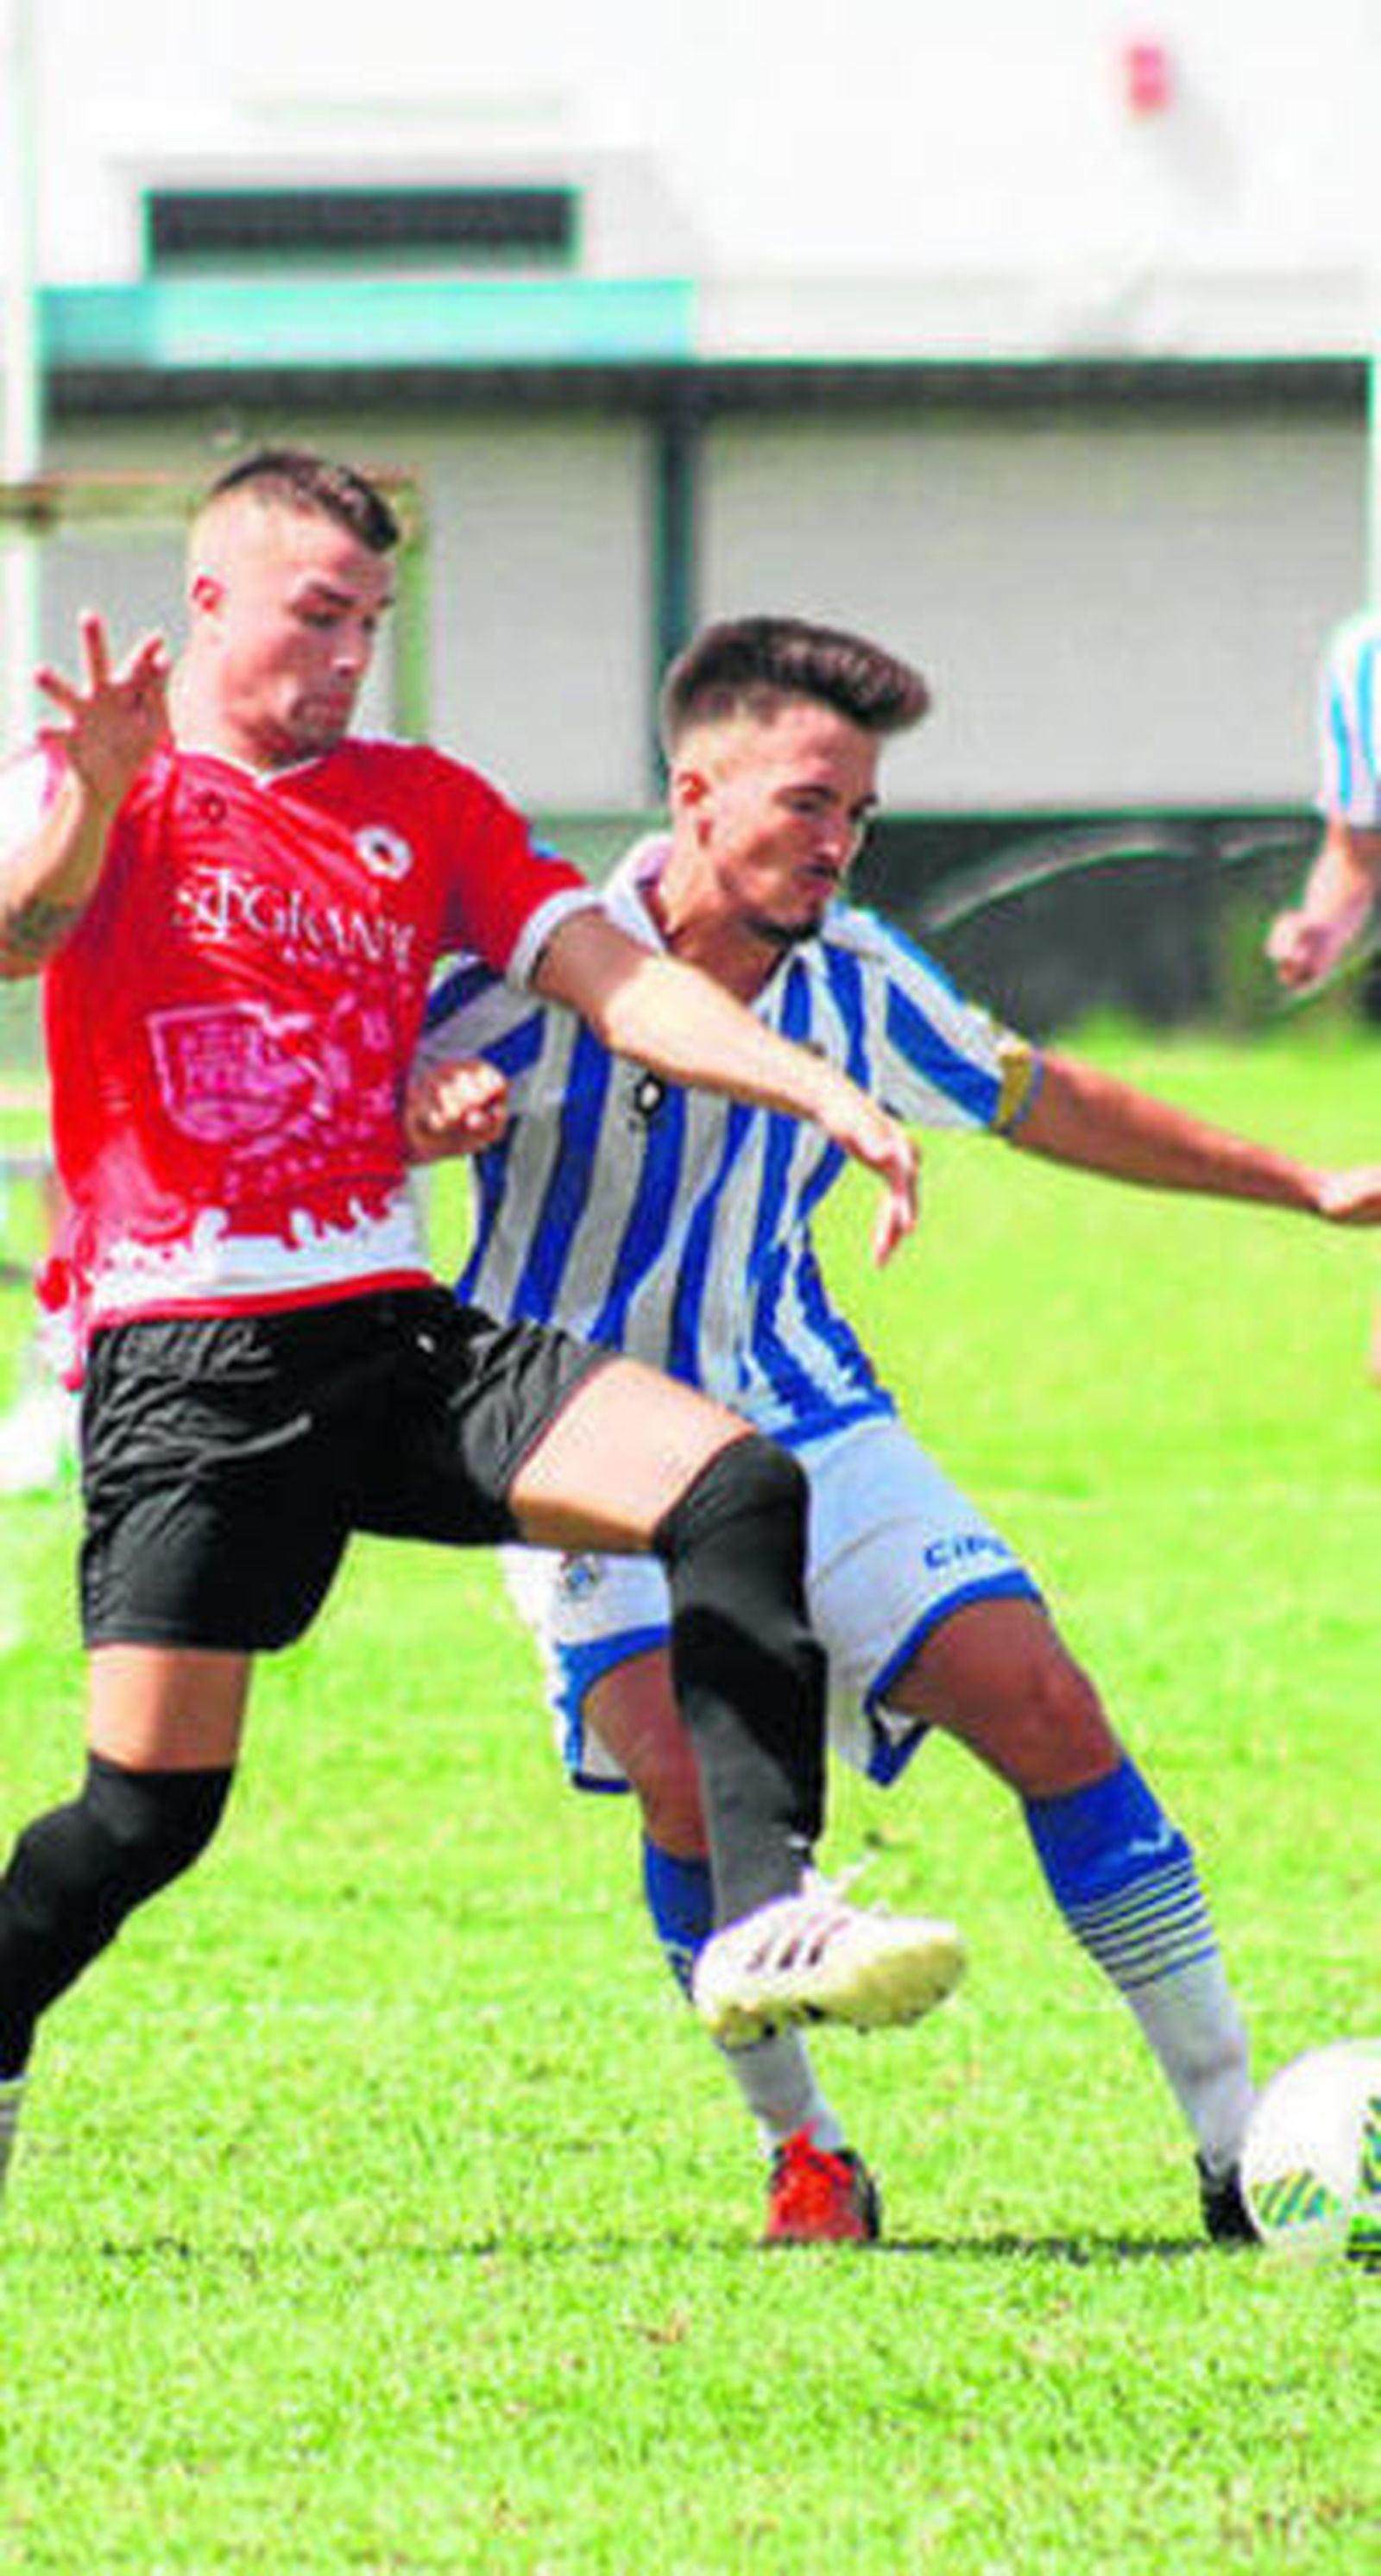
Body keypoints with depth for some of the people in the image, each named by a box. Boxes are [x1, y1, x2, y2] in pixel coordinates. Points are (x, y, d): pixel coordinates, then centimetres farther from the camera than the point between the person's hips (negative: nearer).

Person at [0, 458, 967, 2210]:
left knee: (734, 1485, -18)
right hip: (183, 1366, -5)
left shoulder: (423, 806, 16)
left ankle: (765, 1919, -24)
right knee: (148, 1807, -9)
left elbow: (614, 981, 7)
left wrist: (822, 1093, -8)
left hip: (398, 1340, 5)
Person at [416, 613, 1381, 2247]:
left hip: (800, 1411, 4)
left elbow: (1036, 1100, 15)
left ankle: (1242, 2152, -2)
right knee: (692, 1785, -25)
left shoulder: (852, 981, -2)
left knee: (1044, 1708, -9)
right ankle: (801, 2156, -3)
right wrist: (429, 1121, -35)